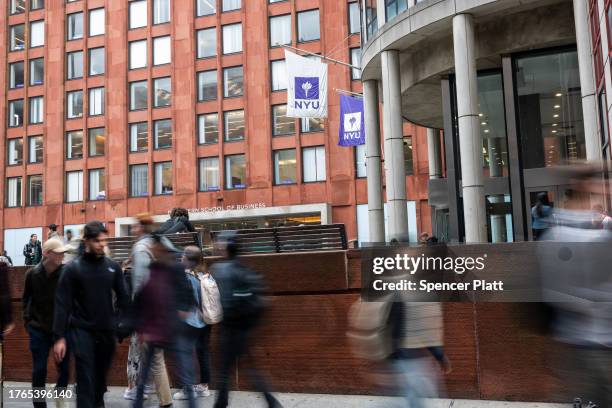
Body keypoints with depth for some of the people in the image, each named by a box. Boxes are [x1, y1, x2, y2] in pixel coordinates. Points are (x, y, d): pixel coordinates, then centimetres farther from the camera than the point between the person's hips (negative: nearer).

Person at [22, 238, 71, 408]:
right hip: (39, 330, 1)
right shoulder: (32, 274, -4)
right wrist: (28, 320, 4)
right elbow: (26, 299, 9)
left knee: (64, 369, 6)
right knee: (39, 370, 3)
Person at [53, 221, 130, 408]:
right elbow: (62, 304, -7)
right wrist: (60, 337, -11)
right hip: (82, 332, -3)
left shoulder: (113, 267, 4)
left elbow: (123, 298, 8)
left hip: (107, 332, 3)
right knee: (86, 380, -5)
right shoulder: (73, 268, -5)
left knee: (100, 378, 16)